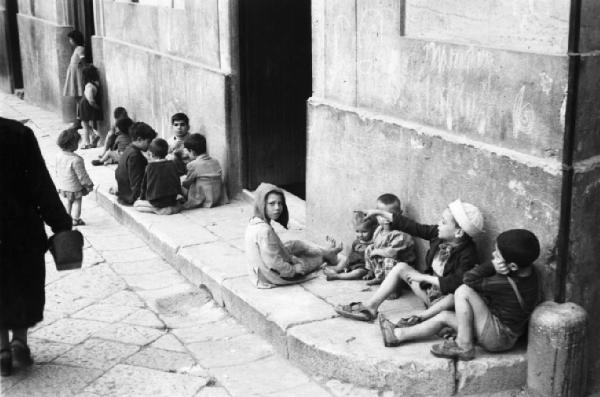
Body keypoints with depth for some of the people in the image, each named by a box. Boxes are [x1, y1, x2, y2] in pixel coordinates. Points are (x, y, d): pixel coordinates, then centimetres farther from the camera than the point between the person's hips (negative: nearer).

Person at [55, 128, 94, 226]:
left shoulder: (59, 156, -7)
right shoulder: (76, 159, -30)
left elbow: (57, 171, 7)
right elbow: (81, 175, -22)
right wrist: (89, 185, -8)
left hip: (62, 186, 7)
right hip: (74, 188, -6)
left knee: (65, 203, 21)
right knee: (76, 203, 13)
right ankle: (75, 219, 24)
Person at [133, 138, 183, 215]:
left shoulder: (149, 167, -4)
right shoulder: (172, 165, 3)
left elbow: (144, 186, 5)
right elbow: (178, 183, 9)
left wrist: (142, 197, 20)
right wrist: (179, 195, 24)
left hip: (156, 203, -4)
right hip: (172, 202, 4)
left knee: (136, 204, 12)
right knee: (178, 205, 35)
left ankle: (157, 210, -6)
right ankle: (172, 209, 3)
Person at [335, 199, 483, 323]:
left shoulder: (468, 254, -26)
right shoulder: (438, 234, -6)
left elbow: (456, 283, -37)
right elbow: (414, 227, 1)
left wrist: (425, 278, -28)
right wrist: (381, 213, 5)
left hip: (445, 299, -8)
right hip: (430, 289, 8)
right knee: (401, 267, 4)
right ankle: (370, 307, -3)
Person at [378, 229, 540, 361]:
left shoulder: (507, 284, -30)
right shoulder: (524, 270, -3)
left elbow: (470, 279, -21)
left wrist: (493, 266, -19)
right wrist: (494, 268, -19)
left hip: (499, 338, -10)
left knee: (463, 291, -21)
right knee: (444, 316, 12)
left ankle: (464, 347, -11)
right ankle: (397, 335, 21)